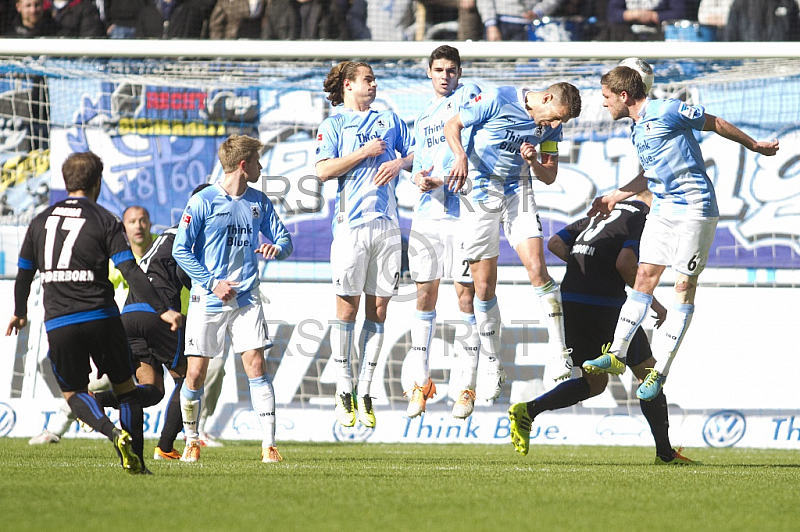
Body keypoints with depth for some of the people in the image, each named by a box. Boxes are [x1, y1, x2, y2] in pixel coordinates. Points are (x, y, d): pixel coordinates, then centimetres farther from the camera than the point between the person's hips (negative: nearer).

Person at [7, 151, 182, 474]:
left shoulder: (41, 221, 10)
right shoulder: (104, 221, -1)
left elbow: (24, 274, 17)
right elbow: (130, 272, -10)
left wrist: (20, 313, 34)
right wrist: (162, 310, -10)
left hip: (59, 324, 2)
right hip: (101, 318, -2)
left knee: (73, 392, 13)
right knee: (125, 387, 13)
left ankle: (114, 433, -14)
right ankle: (136, 461, 4)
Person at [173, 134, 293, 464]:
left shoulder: (259, 202, 8)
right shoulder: (203, 202, -6)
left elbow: (284, 240, 14)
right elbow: (180, 250, -5)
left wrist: (276, 248, -11)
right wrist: (212, 283, -11)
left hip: (246, 300, 3)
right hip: (207, 301, -3)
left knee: (256, 366, -9)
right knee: (196, 372, -1)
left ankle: (269, 445, -10)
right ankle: (191, 441, 19)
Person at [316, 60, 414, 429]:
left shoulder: (389, 120, 20)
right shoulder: (333, 125, 8)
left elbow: (417, 154, 19)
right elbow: (323, 171, -4)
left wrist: (399, 163, -2)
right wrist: (365, 152, -7)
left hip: (387, 224, 3)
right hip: (351, 223, -3)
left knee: (378, 308, 1)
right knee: (348, 306, -4)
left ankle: (365, 392, 5)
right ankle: (343, 392, 2)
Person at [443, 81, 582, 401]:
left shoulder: (551, 128, 1)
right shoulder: (498, 100, -13)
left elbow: (549, 176, 8)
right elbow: (452, 126, -6)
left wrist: (534, 162, -15)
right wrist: (461, 156, -25)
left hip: (518, 194, 3)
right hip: (480, 194, -3)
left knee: (537, 267, -16)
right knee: (484, 286, -1)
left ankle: (558, 354, -14)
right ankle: (492, 370, 11)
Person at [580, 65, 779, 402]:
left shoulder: (667, 112, -13)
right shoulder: (636, 130, 14)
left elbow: (714, 123, -2)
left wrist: (754, 146, 7)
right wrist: (615, 197, 29)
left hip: (694, 209, -8)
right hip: (662, 210, 8)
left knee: (685, 286, -5)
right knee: (645, 276, 5)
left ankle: (660, 371, -7)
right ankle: (616, 355, 8)